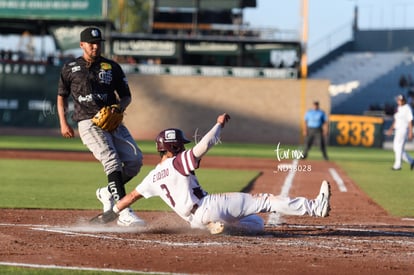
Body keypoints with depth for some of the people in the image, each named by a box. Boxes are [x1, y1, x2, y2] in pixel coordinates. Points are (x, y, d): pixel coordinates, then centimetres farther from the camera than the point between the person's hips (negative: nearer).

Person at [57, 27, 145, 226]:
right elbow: (62, 97, 17)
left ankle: (108, 193, 13)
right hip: (88, 123, -4)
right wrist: (63, 123, 5)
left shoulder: (112, 67, 12)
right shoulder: (70, 68, 9)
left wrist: (120, 107, -8)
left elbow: (126, 96, 15)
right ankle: (123, 213, -32)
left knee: (135, 159, -12)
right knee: (112, 161, -24)